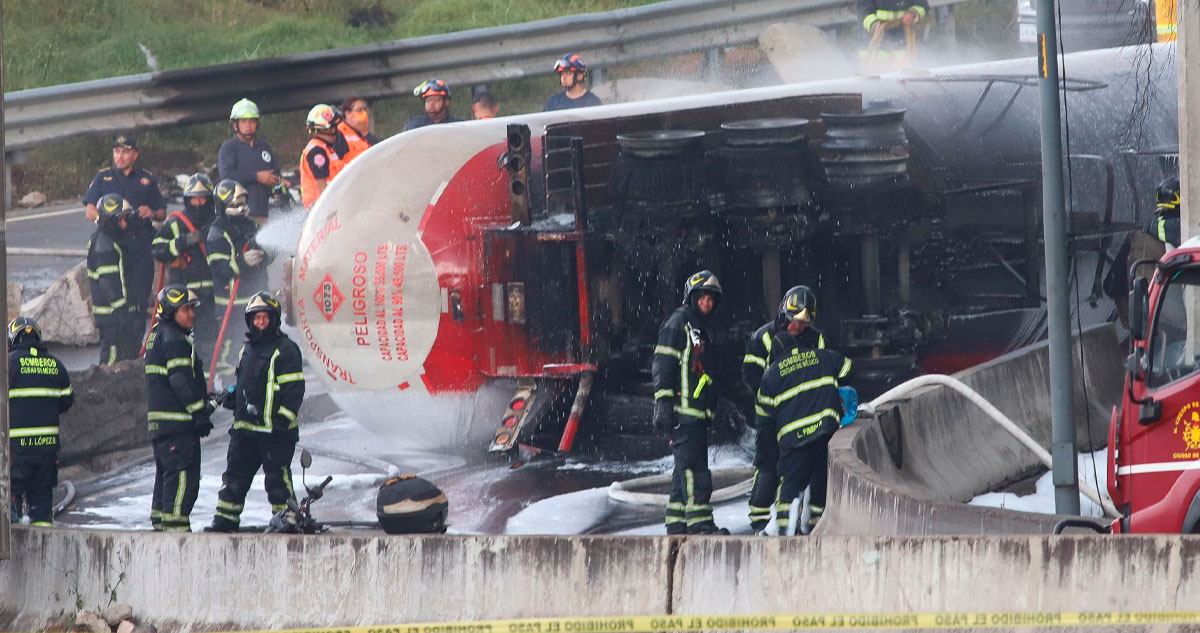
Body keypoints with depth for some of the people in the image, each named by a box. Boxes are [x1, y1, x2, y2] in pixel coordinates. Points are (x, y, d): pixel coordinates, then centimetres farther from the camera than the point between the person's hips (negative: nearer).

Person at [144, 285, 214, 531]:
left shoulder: (158, 336, 19)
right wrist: (200, 413, -16)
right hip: (176, 419, -11)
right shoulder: (175, 340, -14)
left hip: (159, 420, 11)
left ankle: (160, 519, 19)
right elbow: (182, 381, -19)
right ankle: (175, 522, -13)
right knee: (183, 473, -10)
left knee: (166, 470, 16)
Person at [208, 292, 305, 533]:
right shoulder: (248, 349, 18)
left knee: (277, 477, -5)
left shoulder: (285, 350, -6)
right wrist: (233, 396, 12)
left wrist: (284, 418, -17)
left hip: (274, 429, -7)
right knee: (235, 476, 7)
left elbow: (294, 388, -10)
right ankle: (225, 519, 12)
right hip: (245, 427, 7)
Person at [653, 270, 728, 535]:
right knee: (693, 467, -15)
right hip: (682, 411, -10)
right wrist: (664, 403, -20)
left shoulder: (700, 329, 24)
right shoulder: (677, 324, -6)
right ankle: (699, 522, -21)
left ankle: (676, 523, 13)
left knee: (686, 468, 10)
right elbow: (662, 365, -13)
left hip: (697, 412, 10)